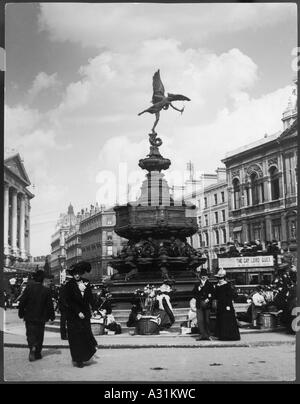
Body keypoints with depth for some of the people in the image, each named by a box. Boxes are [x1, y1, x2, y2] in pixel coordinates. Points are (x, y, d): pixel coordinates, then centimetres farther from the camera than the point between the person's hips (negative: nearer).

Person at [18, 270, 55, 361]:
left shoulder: (29, 287, -6)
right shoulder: (46, 290, -5)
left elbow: (22, 301, -4)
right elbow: (50, 305, -1)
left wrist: (21, 313, 6)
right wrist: (52, 316, 9)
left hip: (29, 317, 0)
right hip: (41, 317, 0)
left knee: (30, 334, 5)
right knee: (39, 335, 12)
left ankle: (32, 347, -21)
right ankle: (37, 353, 13)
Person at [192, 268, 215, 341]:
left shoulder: (210, 285, 8)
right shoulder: (197, 285, 14)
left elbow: (213, 294, 5)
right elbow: (194, 294, 7)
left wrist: (208, 299, -8)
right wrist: (199, 288, -5)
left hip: (207, 305, -1)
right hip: (199, 305, 2)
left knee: (207, 320, 0)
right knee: (200, 320, -7)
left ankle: (207, 335, 8)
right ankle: (202, 334, -3)